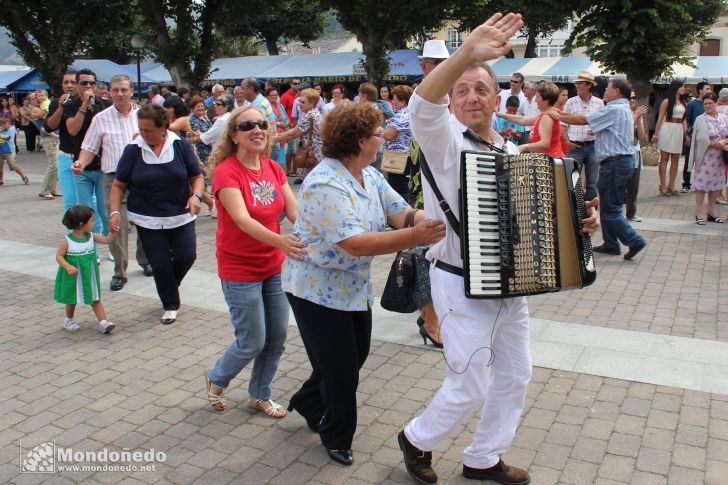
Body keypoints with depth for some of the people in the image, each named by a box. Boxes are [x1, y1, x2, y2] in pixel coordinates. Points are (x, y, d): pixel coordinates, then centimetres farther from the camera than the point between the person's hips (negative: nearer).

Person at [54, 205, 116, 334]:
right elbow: (59, 256, -14)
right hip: (73, 277, -3)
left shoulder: (91, 236, -5)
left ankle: (103, 322, 0)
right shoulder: (67, 240, -17)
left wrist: (112, 231, -23)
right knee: (72, 299, 17)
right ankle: (69, 320, 39)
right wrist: (68, 266, -28)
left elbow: (106, 240, -5)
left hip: (89, 275, 3)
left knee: (95, 299, 3)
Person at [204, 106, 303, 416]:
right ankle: (217, 379, 33)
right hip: (240, 271, -6)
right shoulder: (226, 171, -18)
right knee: (252, 343, 2)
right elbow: (242, 220, -32)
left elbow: (295, 211, -6)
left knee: (278, 336, 12)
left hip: (274, 267, 6)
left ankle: (260, 395, 34)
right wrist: (279, 241, -48)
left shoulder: (274, 169, 2)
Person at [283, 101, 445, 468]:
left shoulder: (370, 175, 2)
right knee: (340, 368, 4)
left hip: (355, 286, 9)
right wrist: (416, 236, -41)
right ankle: (336, 439, 30)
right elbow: (356, 244, -34)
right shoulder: (324, 185, -27)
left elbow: (401, 214, -4)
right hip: (318, 289, -9)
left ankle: (308, 403, 45)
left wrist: (437, 220, -23)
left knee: (356, 354, 20)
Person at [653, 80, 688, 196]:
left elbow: (684, 120, 16)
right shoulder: (667, 101, -4)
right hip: (667, 130, -6)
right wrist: (656, 134, -9)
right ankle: (663, 186, 2)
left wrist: (686, 134, 10)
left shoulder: (683, 102, 13)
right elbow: (660, 118, -6)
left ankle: (671, 185, 13)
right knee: (664, 158, -1)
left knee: (675, 160, 6)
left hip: (679, 131, 6)